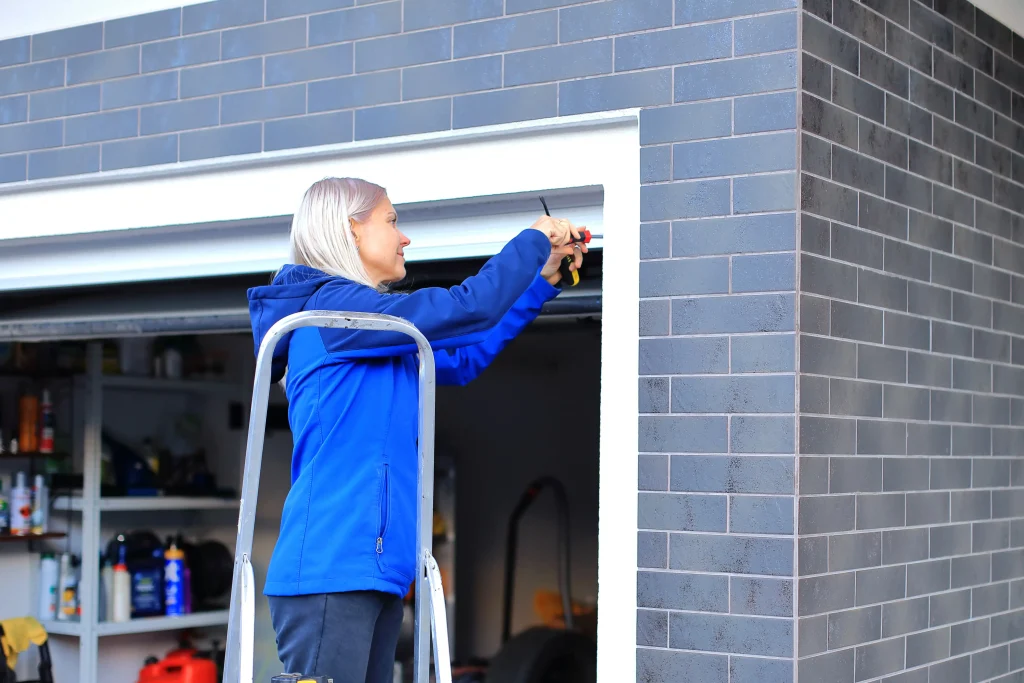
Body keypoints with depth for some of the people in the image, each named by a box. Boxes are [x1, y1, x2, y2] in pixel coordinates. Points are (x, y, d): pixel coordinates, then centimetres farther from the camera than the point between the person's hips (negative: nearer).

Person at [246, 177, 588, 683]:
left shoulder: (379, 336, 19)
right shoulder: (333, 306, -9)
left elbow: (464, 358, 28)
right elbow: (467, 310, -14)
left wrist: (544, 277, 27)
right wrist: (533, 240, 1)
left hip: (374, 570, 9)